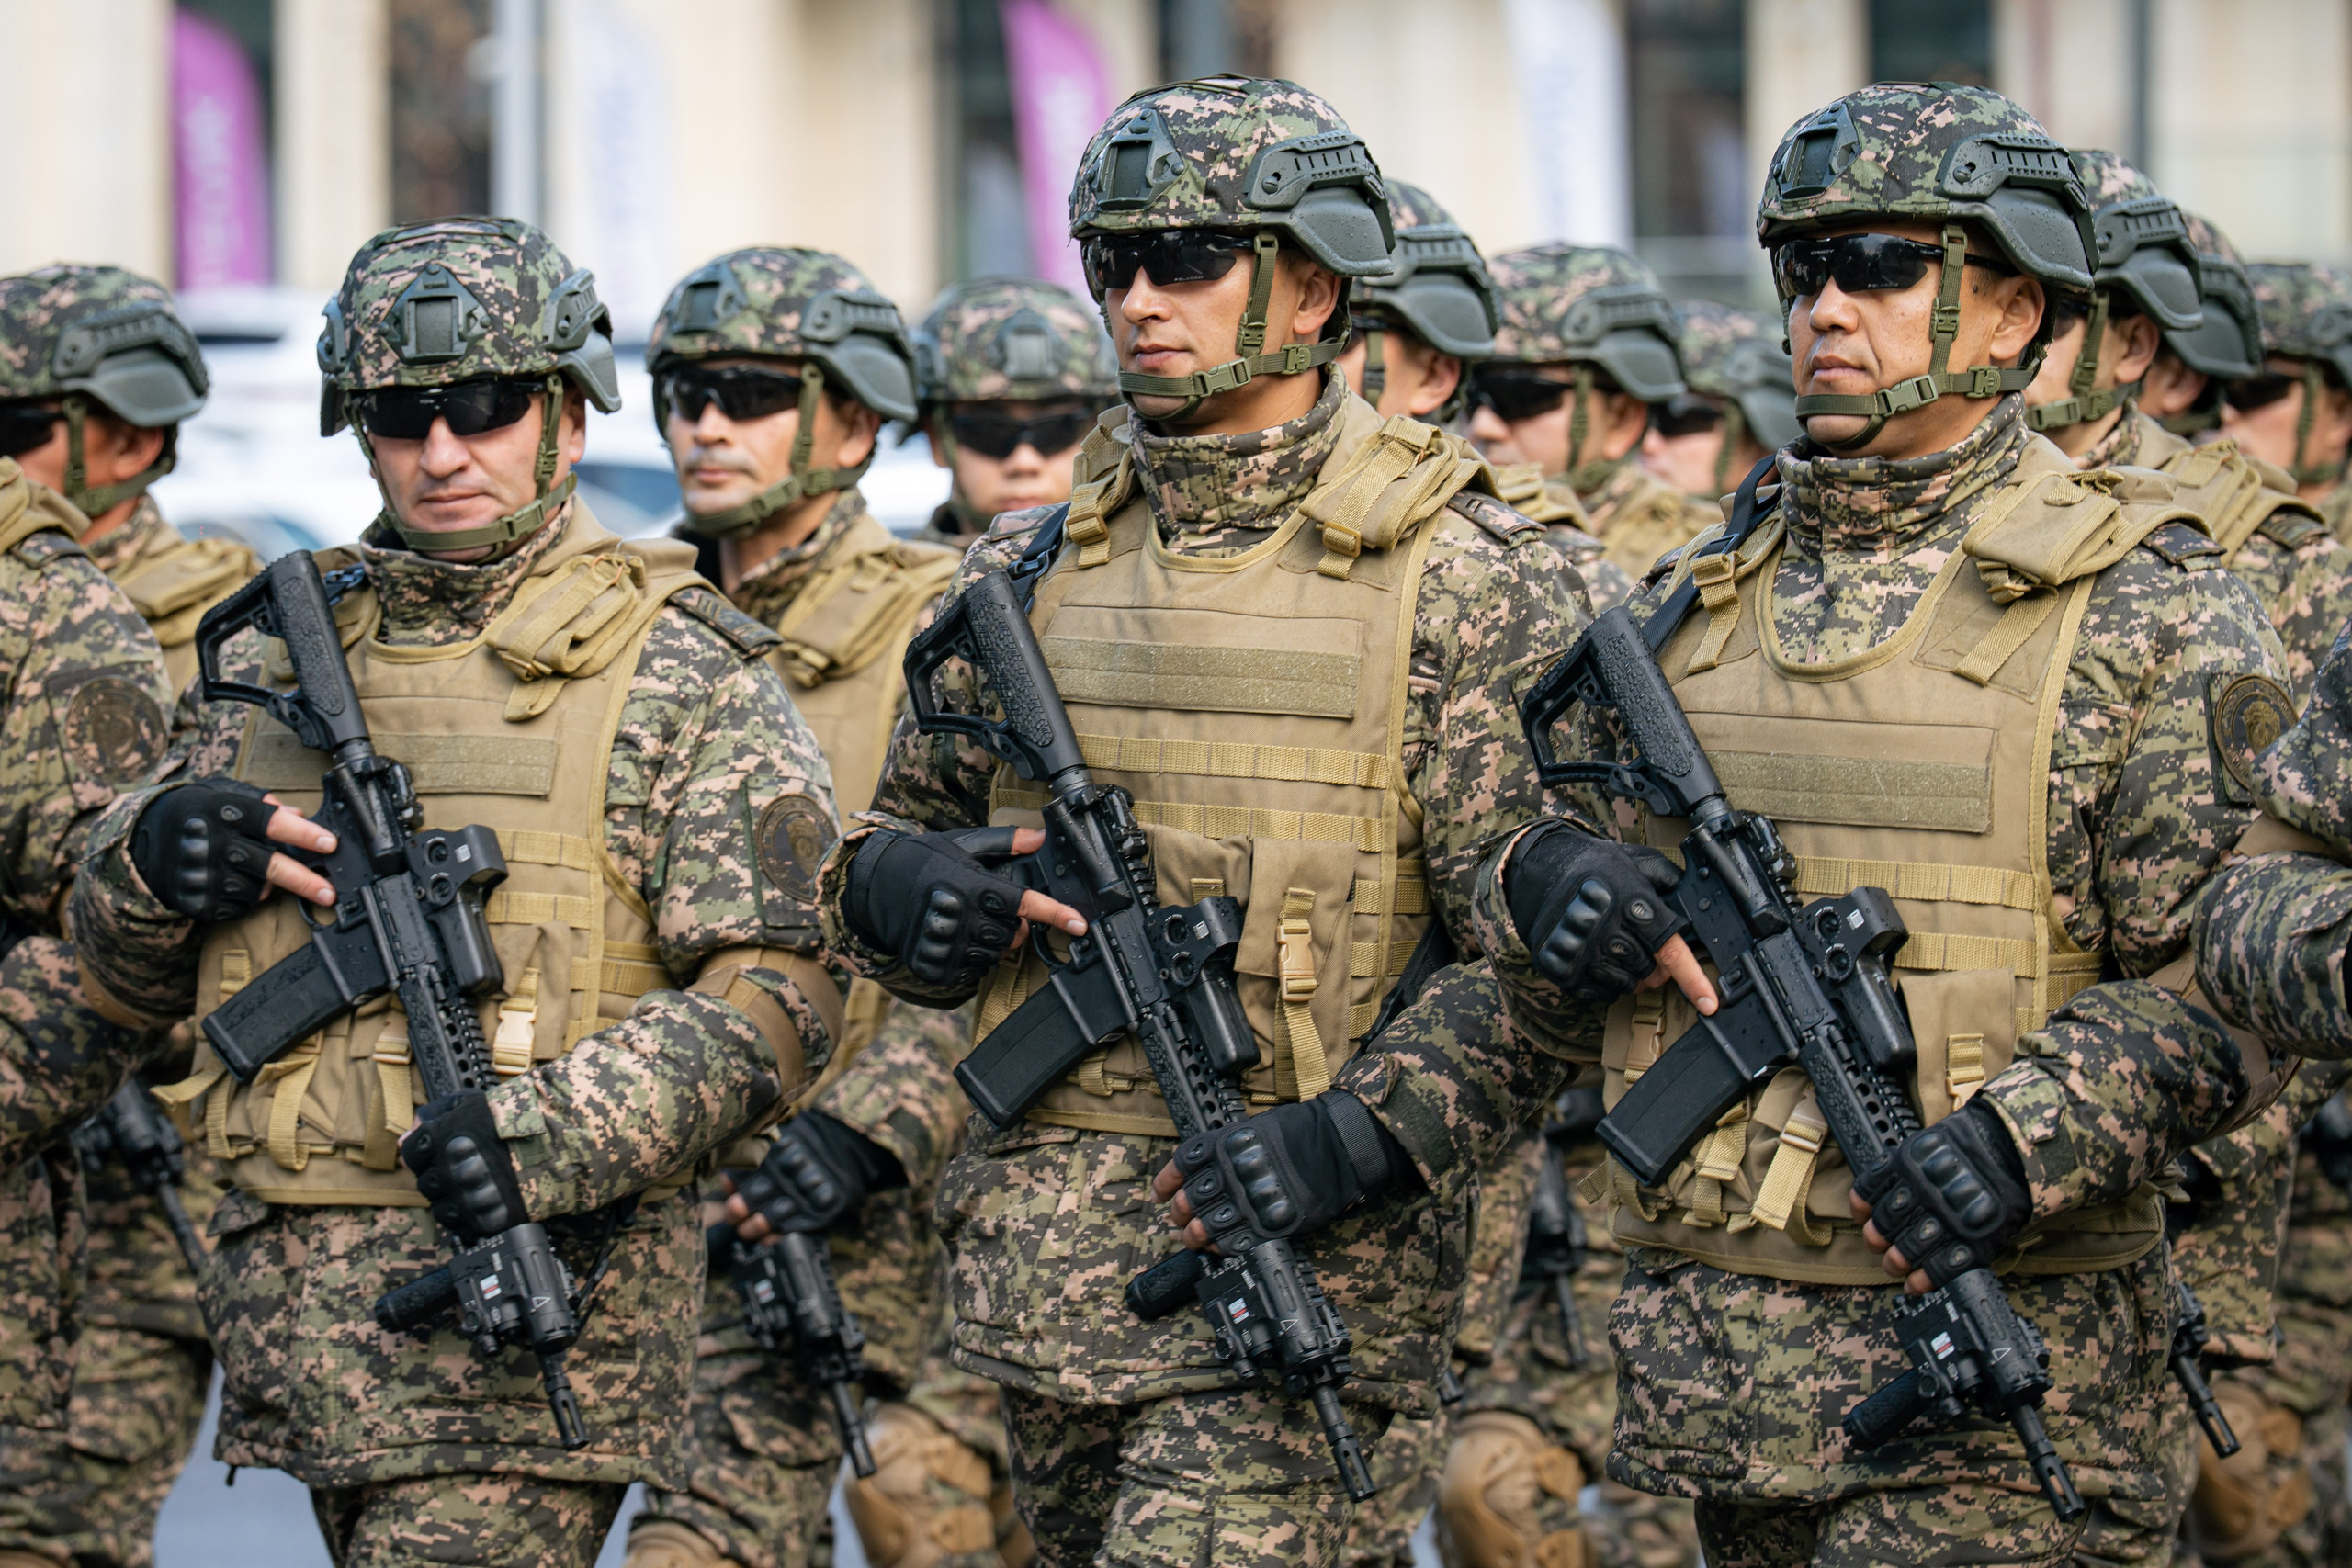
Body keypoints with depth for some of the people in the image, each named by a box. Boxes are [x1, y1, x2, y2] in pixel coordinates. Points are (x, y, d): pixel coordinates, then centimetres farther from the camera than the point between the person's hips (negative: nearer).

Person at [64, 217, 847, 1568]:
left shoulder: (681, 677, -1)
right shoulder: (284, 656, 15)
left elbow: (777, 994, -9)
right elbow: (134, 978, 21)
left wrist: (550, 1137, -23)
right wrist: (149, 860, -3)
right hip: (287, 1291, 6)